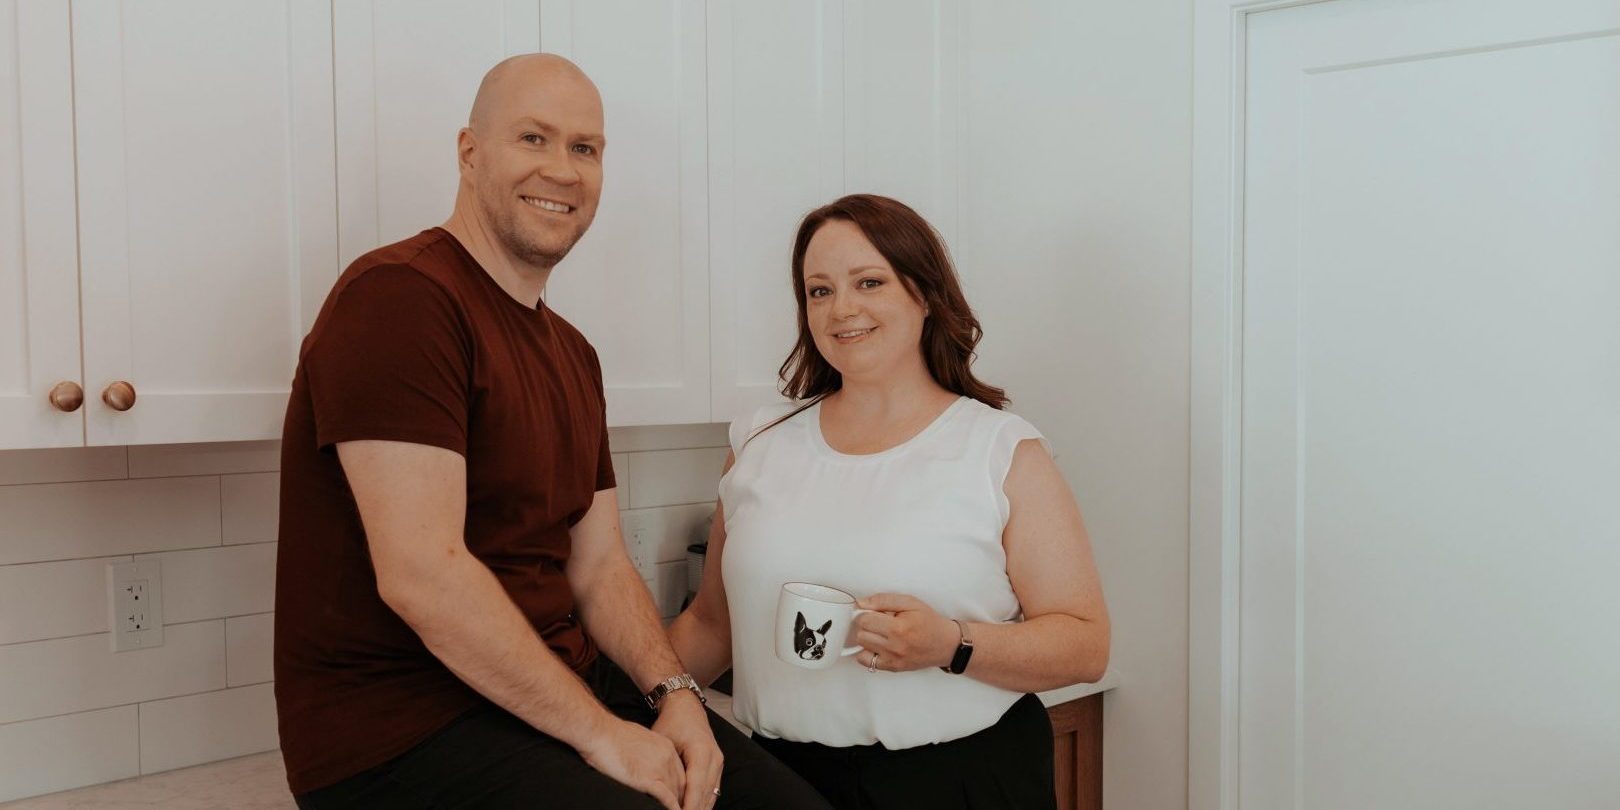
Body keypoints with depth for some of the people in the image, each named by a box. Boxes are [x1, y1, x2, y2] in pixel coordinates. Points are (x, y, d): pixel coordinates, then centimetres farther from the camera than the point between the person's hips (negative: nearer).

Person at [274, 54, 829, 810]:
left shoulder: (573, 353, 13)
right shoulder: (397, 295, -15)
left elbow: (599, 567, 11)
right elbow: (421, 573, -23)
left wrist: (675, 693, -7)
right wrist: (599, 732, -19)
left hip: (565, 690, 8)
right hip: (405, 722, -7)